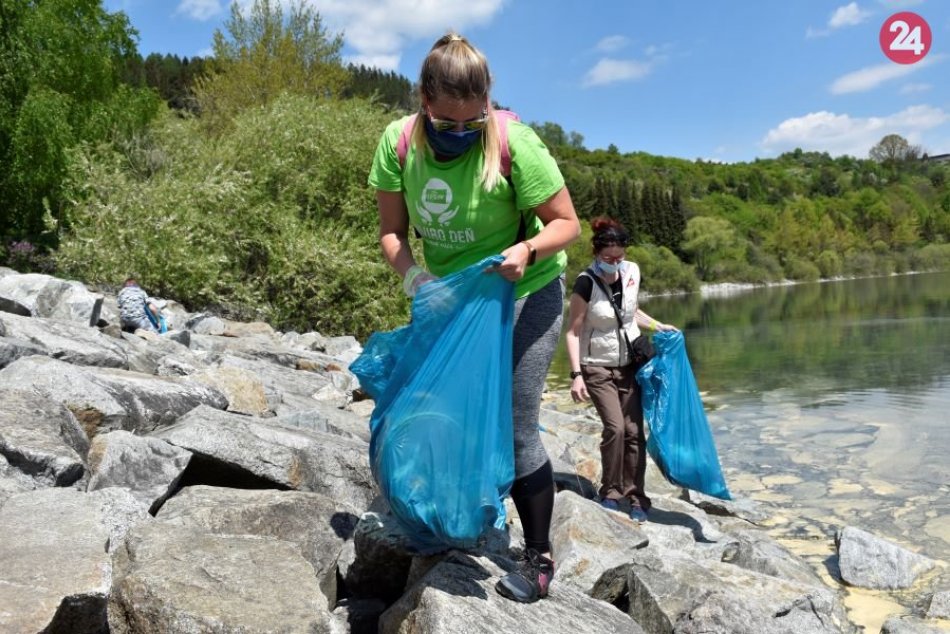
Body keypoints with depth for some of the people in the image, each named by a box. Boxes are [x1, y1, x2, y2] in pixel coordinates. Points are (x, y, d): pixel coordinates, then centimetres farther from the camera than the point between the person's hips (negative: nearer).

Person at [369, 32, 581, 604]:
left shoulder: (514, 142, -25)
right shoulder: (399, 144, -15)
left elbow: (567, 223, -17)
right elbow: (392, 231, -7)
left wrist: (527, 249, -36)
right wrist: (412, 274, -26)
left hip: (524, 294, -4)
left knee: (515, 427, -4)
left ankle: (540, 558, 14)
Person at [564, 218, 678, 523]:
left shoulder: (632, 272, -4)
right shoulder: (586, 282, -19)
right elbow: (573, 332, -17)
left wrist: (657, 326, 2)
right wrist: (576, 374, -23)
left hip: (630, 363, 4)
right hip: (598, 367, -4)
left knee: (634, 430, 0)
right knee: (615, 428, -15)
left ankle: (636, 497, 11)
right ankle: (610, 493, 4)